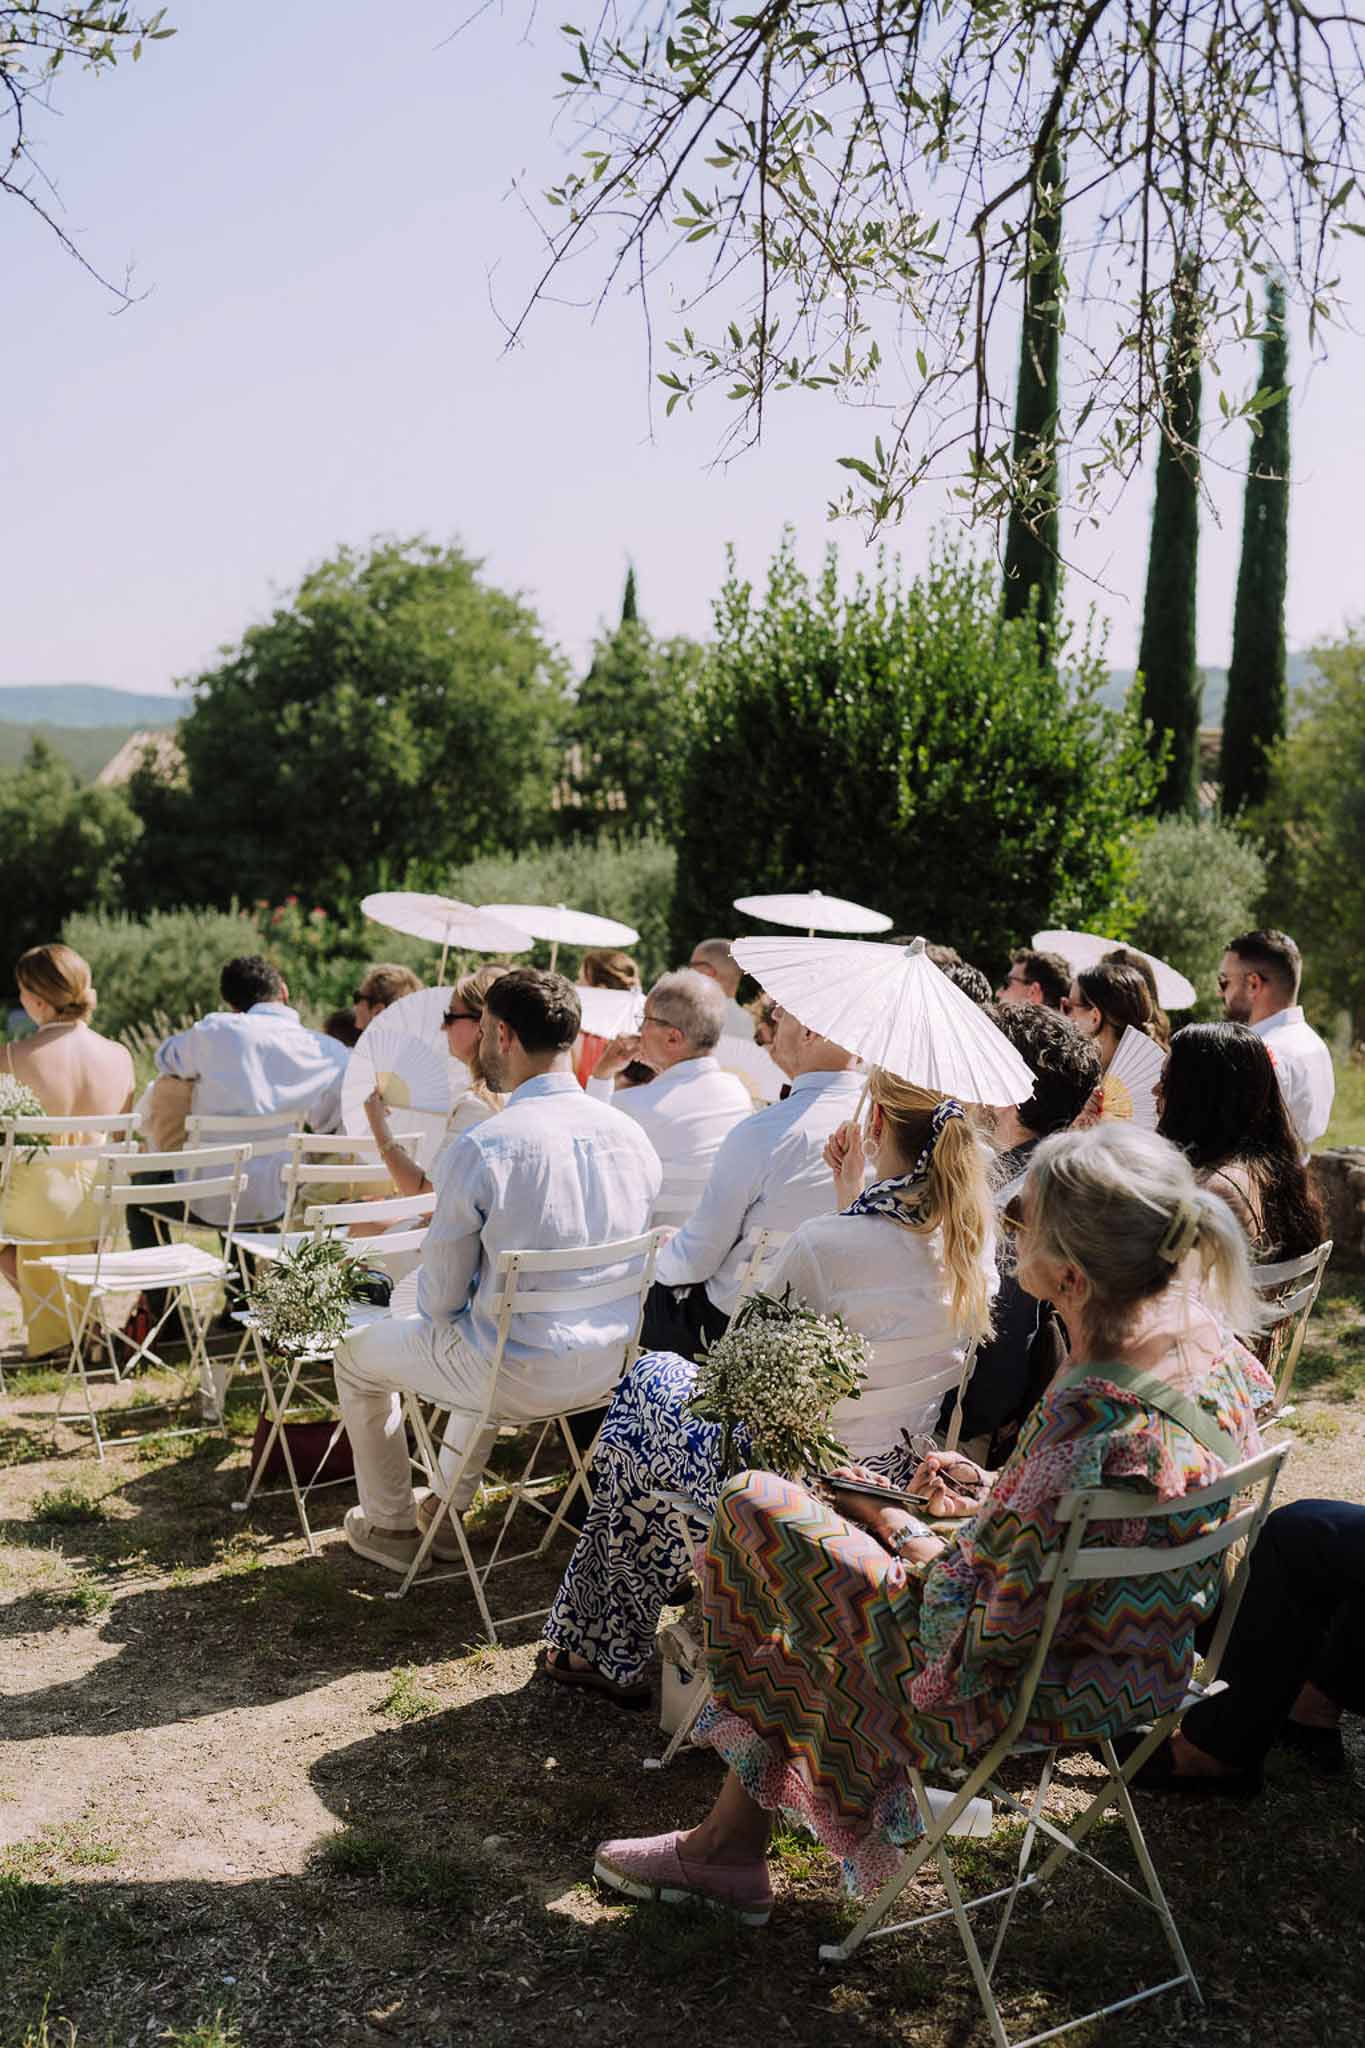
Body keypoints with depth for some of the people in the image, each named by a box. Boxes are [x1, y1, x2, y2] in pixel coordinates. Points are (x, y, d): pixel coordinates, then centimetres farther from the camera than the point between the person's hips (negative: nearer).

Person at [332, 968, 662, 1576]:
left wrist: (435, 1307, 11)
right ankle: (452, 1500, 49)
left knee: (359, 1353, 21)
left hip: (520, 1379, -6)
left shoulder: (479, 1149, -22)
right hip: (609, 1366, 6)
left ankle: (391, 1527, 35)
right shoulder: (631, 1135, -4)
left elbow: (440, 1297, -12)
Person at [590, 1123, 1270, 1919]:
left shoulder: (1085, 1422, -37)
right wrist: (992, 1500, 4)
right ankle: (730, 1837, 35)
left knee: (753, 1505, 5)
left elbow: (993, 1637, -26)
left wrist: (917, 1548, -9)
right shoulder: (1212, 1335, -10)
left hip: (1023, 1691, -8)